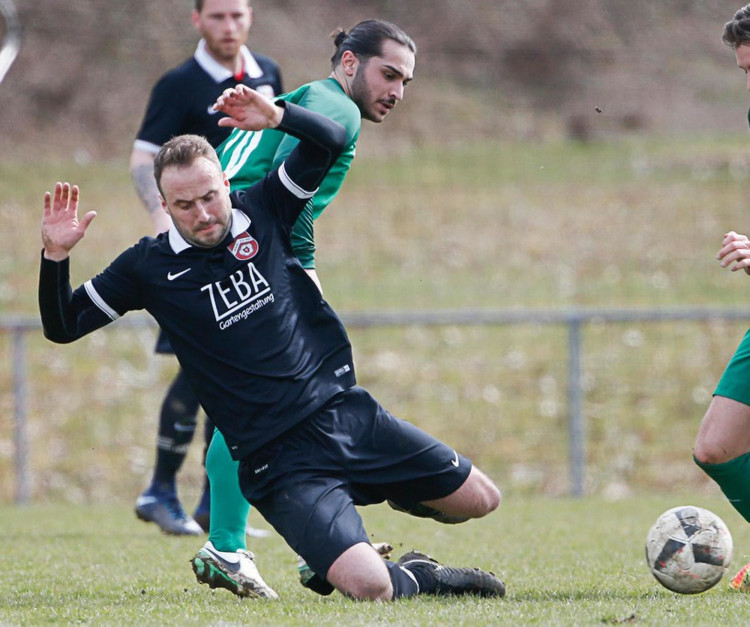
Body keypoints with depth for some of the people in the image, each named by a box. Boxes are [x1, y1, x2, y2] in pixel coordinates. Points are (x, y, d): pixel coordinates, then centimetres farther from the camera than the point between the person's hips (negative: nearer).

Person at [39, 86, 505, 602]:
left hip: (347, 410, 4)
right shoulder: (151, 266, -2)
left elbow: (332, 141, 4)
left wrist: (276, 117, -15)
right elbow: (62, 325, 3)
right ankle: (413, 576, 10)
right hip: (280, 461, -4)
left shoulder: (262, 211, 4)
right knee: (368, 588, -25)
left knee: (480, 500, 8)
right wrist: (56, 255, -15)